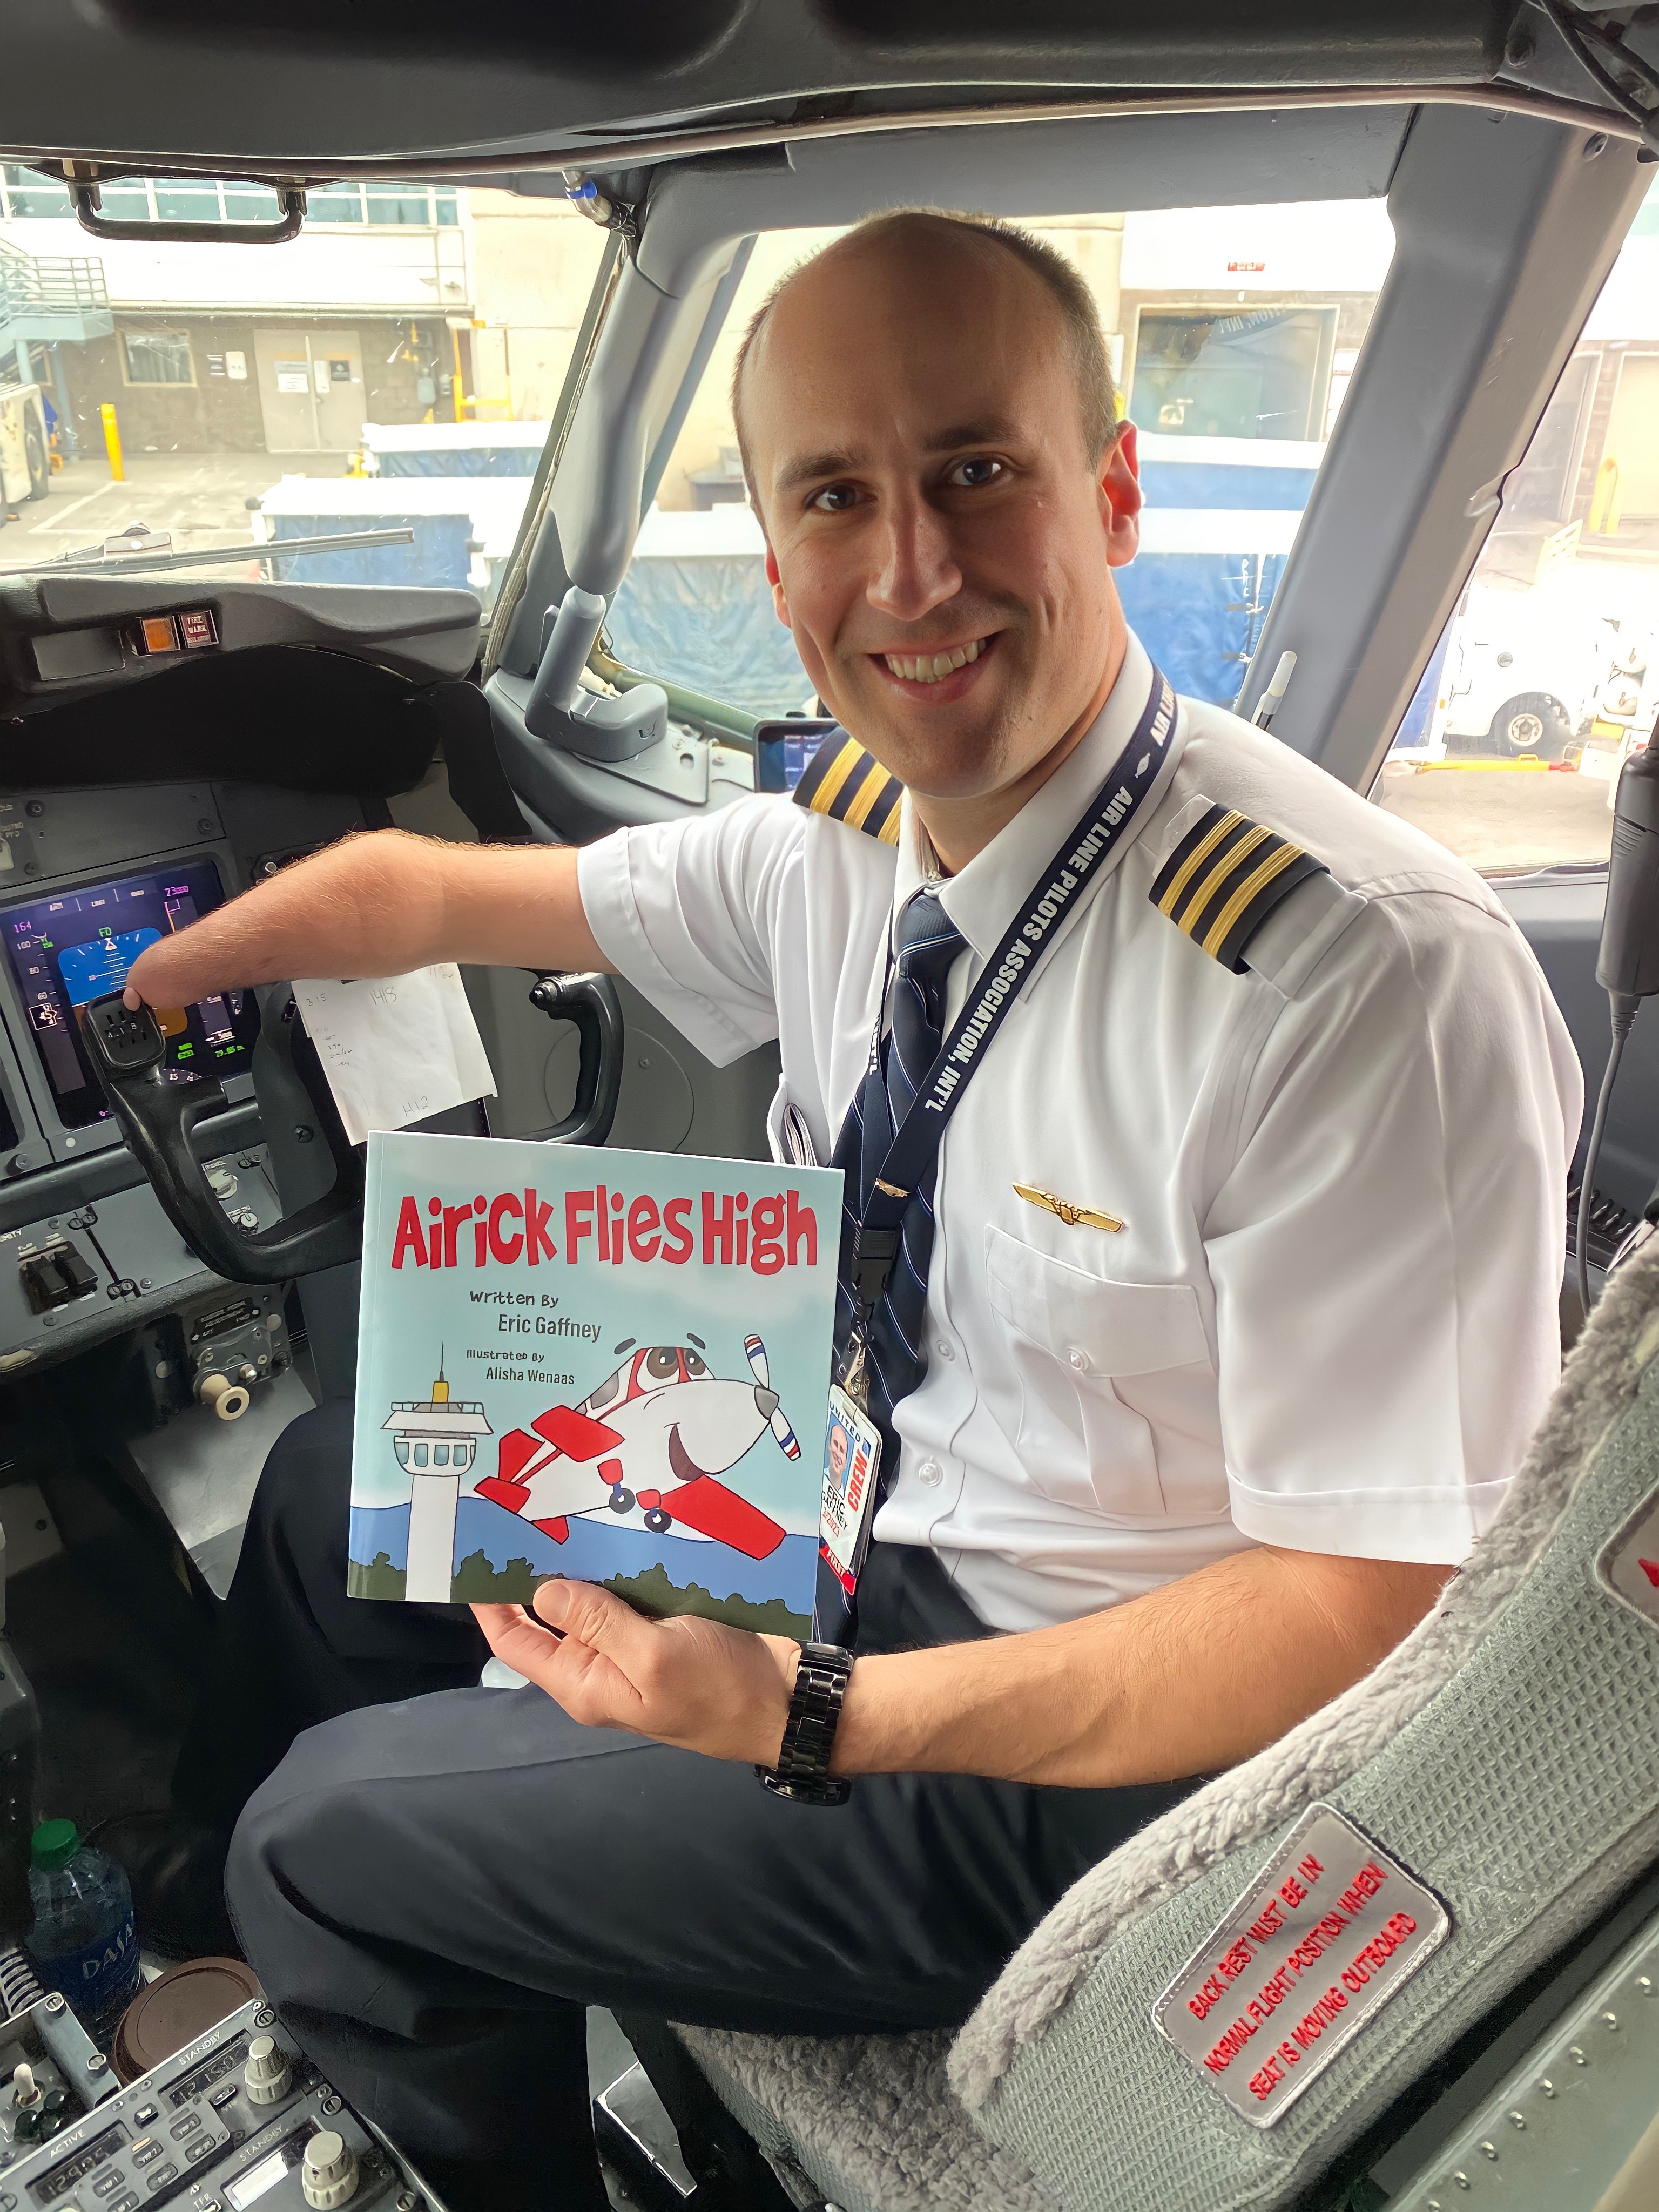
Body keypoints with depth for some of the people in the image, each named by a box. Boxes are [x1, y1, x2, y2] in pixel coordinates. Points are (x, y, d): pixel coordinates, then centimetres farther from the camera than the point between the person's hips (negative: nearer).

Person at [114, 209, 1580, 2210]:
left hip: (1091, 1740, -6)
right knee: (334, 1487, 15)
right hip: (855, 1503, 7)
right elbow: (421, 893, 6)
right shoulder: (841, 845, -8)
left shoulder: (1378, 979, -30)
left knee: (330, 1847, -4)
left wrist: (811, 1719, -31)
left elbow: (1368, 1609, -25)